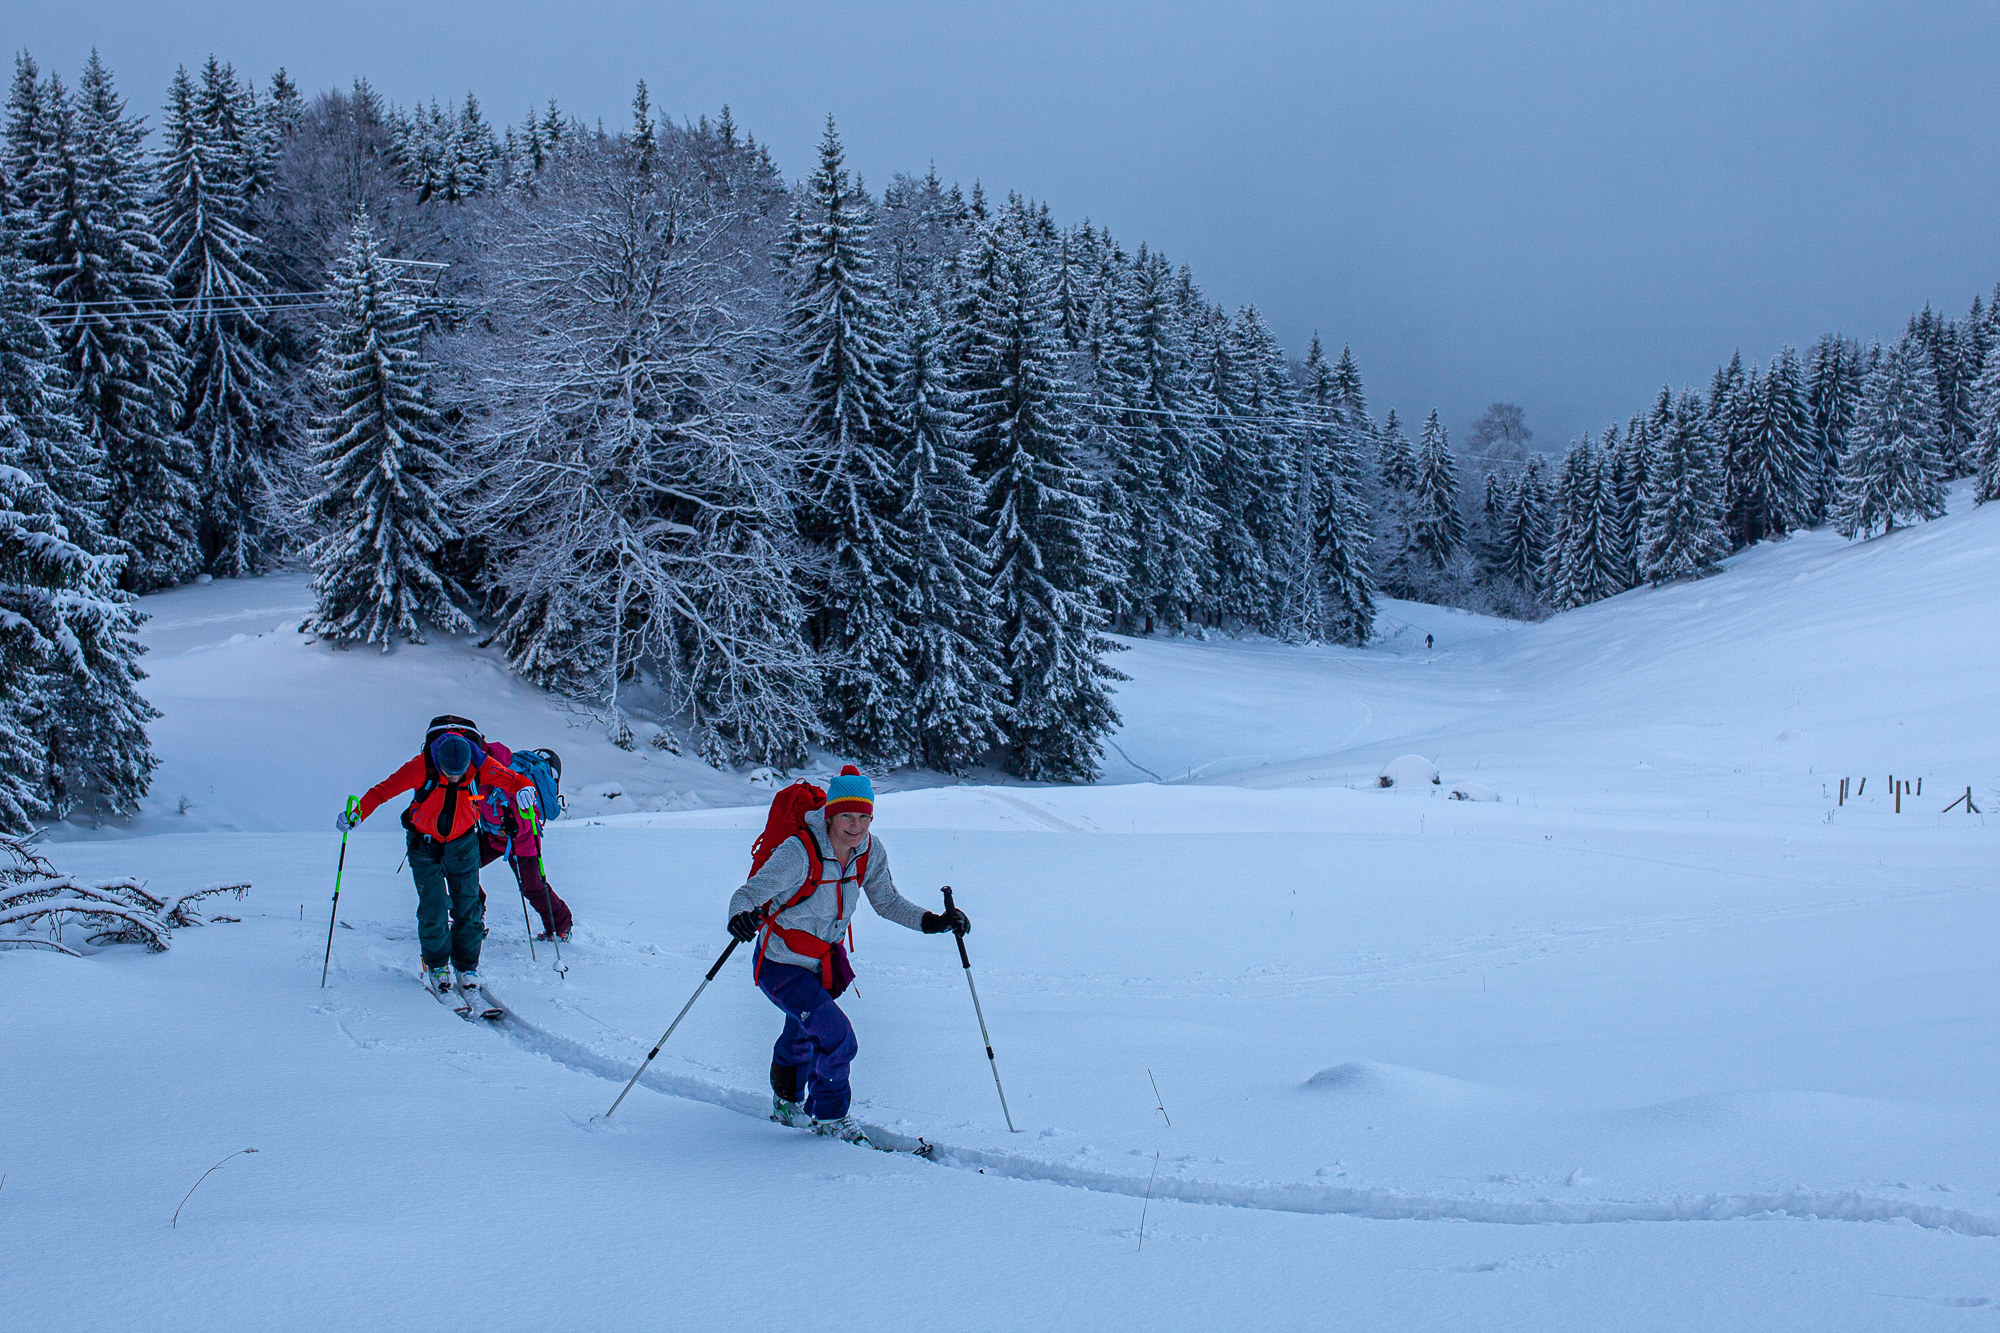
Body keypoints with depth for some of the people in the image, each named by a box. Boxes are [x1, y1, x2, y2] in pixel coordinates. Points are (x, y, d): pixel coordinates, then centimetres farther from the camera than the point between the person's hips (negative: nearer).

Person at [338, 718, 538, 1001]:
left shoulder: (481, 766, -21)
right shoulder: (423, 767, -25)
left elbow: (511, 779, -15)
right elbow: (385, 788, -21)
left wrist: (524, 789, -39)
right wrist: (357, 813, -33)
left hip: (463, 843, 1)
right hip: (425, 843, -1)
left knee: (467, 906, -3)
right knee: (433, 908, -8)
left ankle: (467, 967, 14)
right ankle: (436, 966, 12)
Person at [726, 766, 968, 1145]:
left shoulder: (870, 851, -14)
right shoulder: (799, 853, -31)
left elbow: (887, 902, -1)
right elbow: (749, 892, -32)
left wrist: (933, 922, -13)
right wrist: (741, 917, -55)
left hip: (823, 963, 6)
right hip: (779, 965, -6)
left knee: (802, 1036, 29)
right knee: (837, 1038, -17)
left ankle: (787, 1104, 58)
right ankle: (829, 1118, 8)